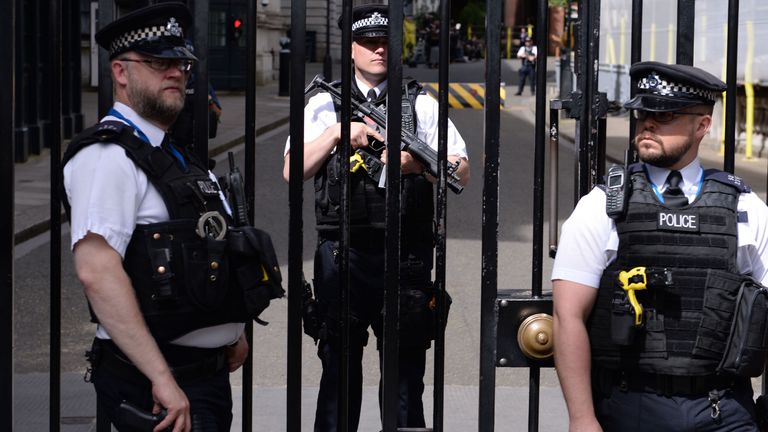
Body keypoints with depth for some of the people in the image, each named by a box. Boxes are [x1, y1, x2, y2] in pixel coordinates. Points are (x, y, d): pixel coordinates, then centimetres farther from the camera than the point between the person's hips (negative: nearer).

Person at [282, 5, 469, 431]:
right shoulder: (325, 105, 8)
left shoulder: (421, 104, 7)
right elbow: (292, 171, 0)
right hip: (342, 255, 0)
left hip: (406, 256, 0)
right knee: (338, 366, 8)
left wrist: (417, 163, -17)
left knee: (406, 364, 6)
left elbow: (461, 172, 1)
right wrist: (337, 133, -12)